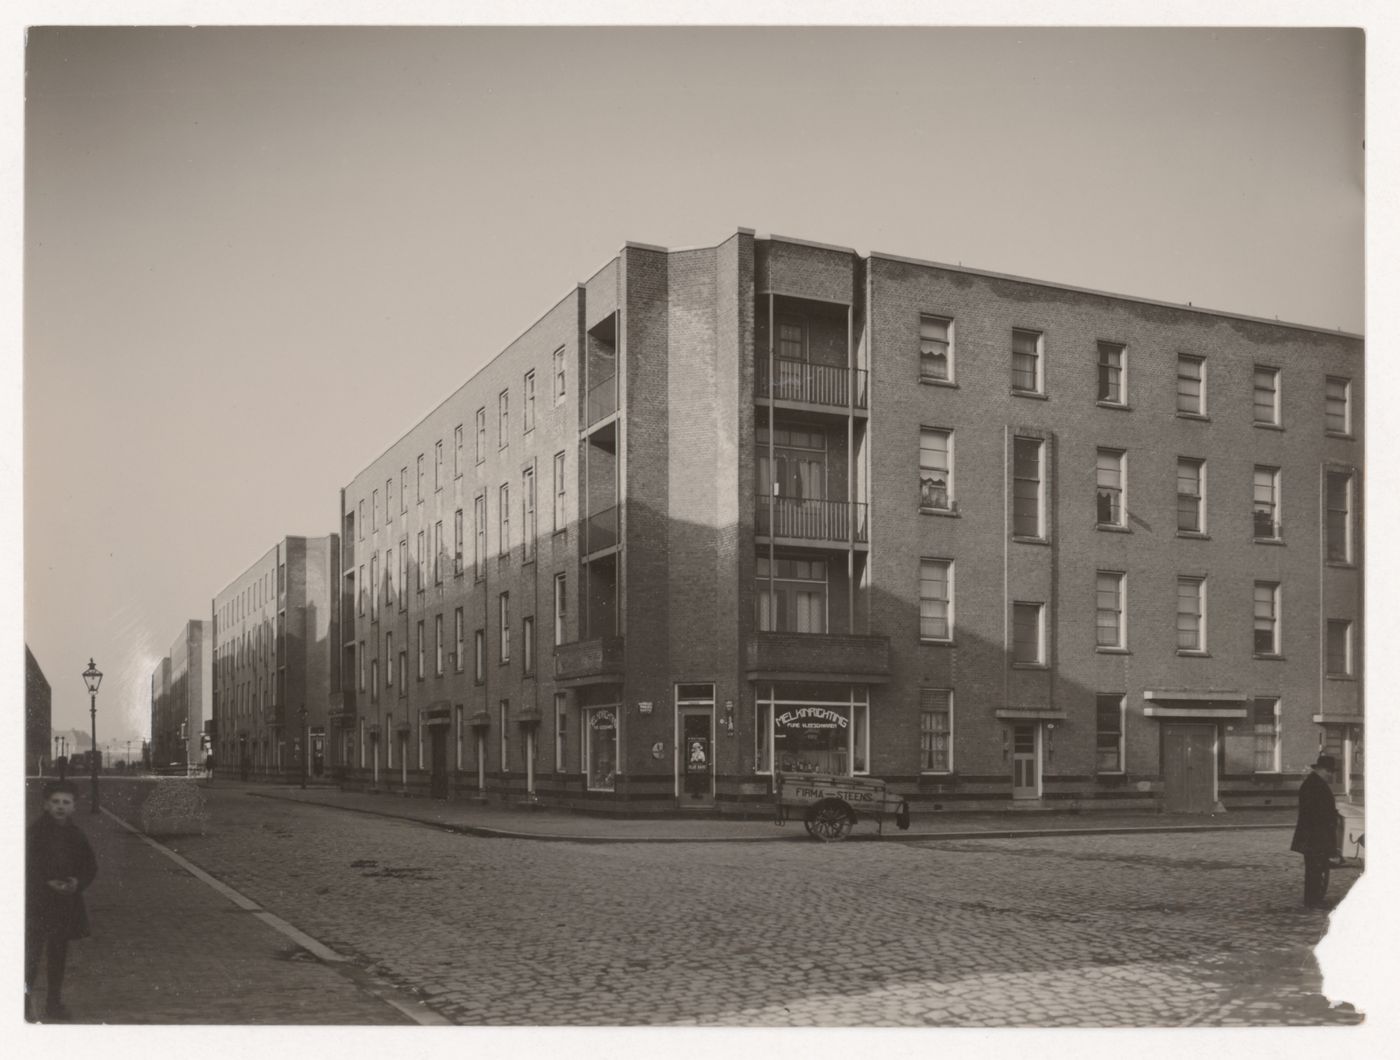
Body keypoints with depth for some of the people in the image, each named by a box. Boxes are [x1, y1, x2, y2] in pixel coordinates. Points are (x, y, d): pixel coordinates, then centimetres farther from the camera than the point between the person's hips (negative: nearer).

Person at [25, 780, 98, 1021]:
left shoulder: (76, 835, 5)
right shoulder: (35, 832, -6)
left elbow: (90, 867, 11)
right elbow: (27, 868, -7)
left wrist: (78, 883, -8)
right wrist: (47, 883, -19)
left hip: (66, 902, 4)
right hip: (38, 903, -4)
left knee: (58, 955, 11)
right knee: (33, 952, -10)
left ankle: (54, 1001, 21)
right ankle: (25, 999, 0)